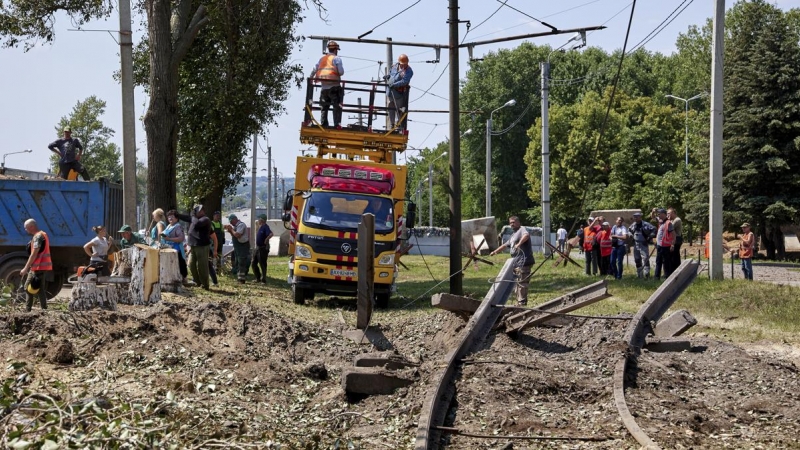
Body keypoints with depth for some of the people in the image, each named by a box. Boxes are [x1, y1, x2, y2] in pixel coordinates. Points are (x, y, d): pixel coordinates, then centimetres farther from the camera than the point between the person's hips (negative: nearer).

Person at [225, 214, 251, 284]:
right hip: (237, 246, 10)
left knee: (242, 263, -9)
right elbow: (234, 235, 19)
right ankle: (239, 278, 23)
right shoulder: (235, 226, 13)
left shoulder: (241, 225, -16)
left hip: (243, 246, -10)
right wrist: (229, 230, 3)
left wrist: (231, 229, -14)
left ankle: (242, 279, -8)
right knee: (238, 263, 15)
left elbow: (237, 235, -27)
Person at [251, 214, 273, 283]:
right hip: (258, 247, 10)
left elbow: (271, 234, -34)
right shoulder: (261, 227, 11)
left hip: (263, 248, -10)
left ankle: (263, 279, 5)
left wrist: (266, 240, -26)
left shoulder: (265, 227, -18)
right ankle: (258, 278, 24)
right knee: (254, 263, 15)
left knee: (262, 264, -3)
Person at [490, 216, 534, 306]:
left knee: (521, 283, -11)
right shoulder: (513, 235, 26)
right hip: (516, 263, 10)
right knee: (516, 284, 11)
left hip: (523, 262, -10)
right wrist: (495, 251, 41)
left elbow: (526, 235, -28)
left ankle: (522, 303, -11)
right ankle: (519, 303, 16)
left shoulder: (522, 229, -4)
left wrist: (519, 244, -38)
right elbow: (505, 245, 38)